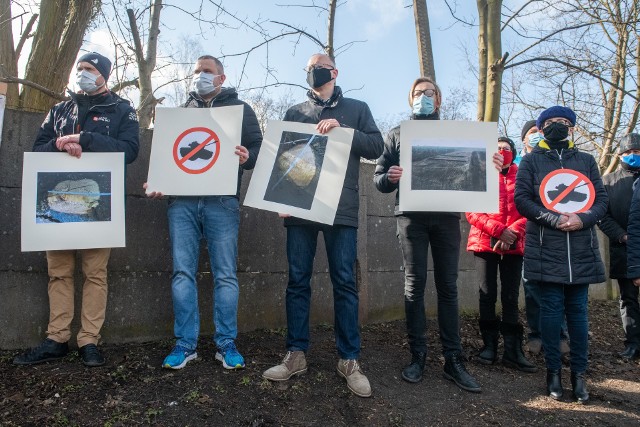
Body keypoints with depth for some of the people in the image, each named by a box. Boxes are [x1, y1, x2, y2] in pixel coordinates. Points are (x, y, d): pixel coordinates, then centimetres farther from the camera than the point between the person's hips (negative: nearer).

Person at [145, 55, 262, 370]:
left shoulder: (240, 109, 15)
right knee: (182, 272, 0)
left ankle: (226, 343, 7)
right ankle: (185, 343, 9)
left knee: (225, 274, -3)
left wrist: (247, 157, -16)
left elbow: (259, 147, 7)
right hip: (182, 200, 3)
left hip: (222, 200, -3)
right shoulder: (181, 112, 24)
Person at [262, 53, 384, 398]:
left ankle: (349, 360, 8)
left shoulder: (356, 108, 16)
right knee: (297, 281, 3)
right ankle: (296, 355, 13)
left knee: (344, 282, -1)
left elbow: (376, 147, 4)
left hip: (341, 208, -2)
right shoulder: (295, 112, 20)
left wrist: (343, 131, -11)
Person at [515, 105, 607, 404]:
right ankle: (553, 370, 14)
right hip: (546, 250, -2)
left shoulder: (586, 161, 16)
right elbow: (521, 199, -3)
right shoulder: (531, 161, 7)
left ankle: (579, 373, 18)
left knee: (578, 311, 7)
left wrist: (582, 219, -11)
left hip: (582, 251, 3)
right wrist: (555, 219, -15)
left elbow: (601, 200, 9)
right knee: (551, 310, 1)